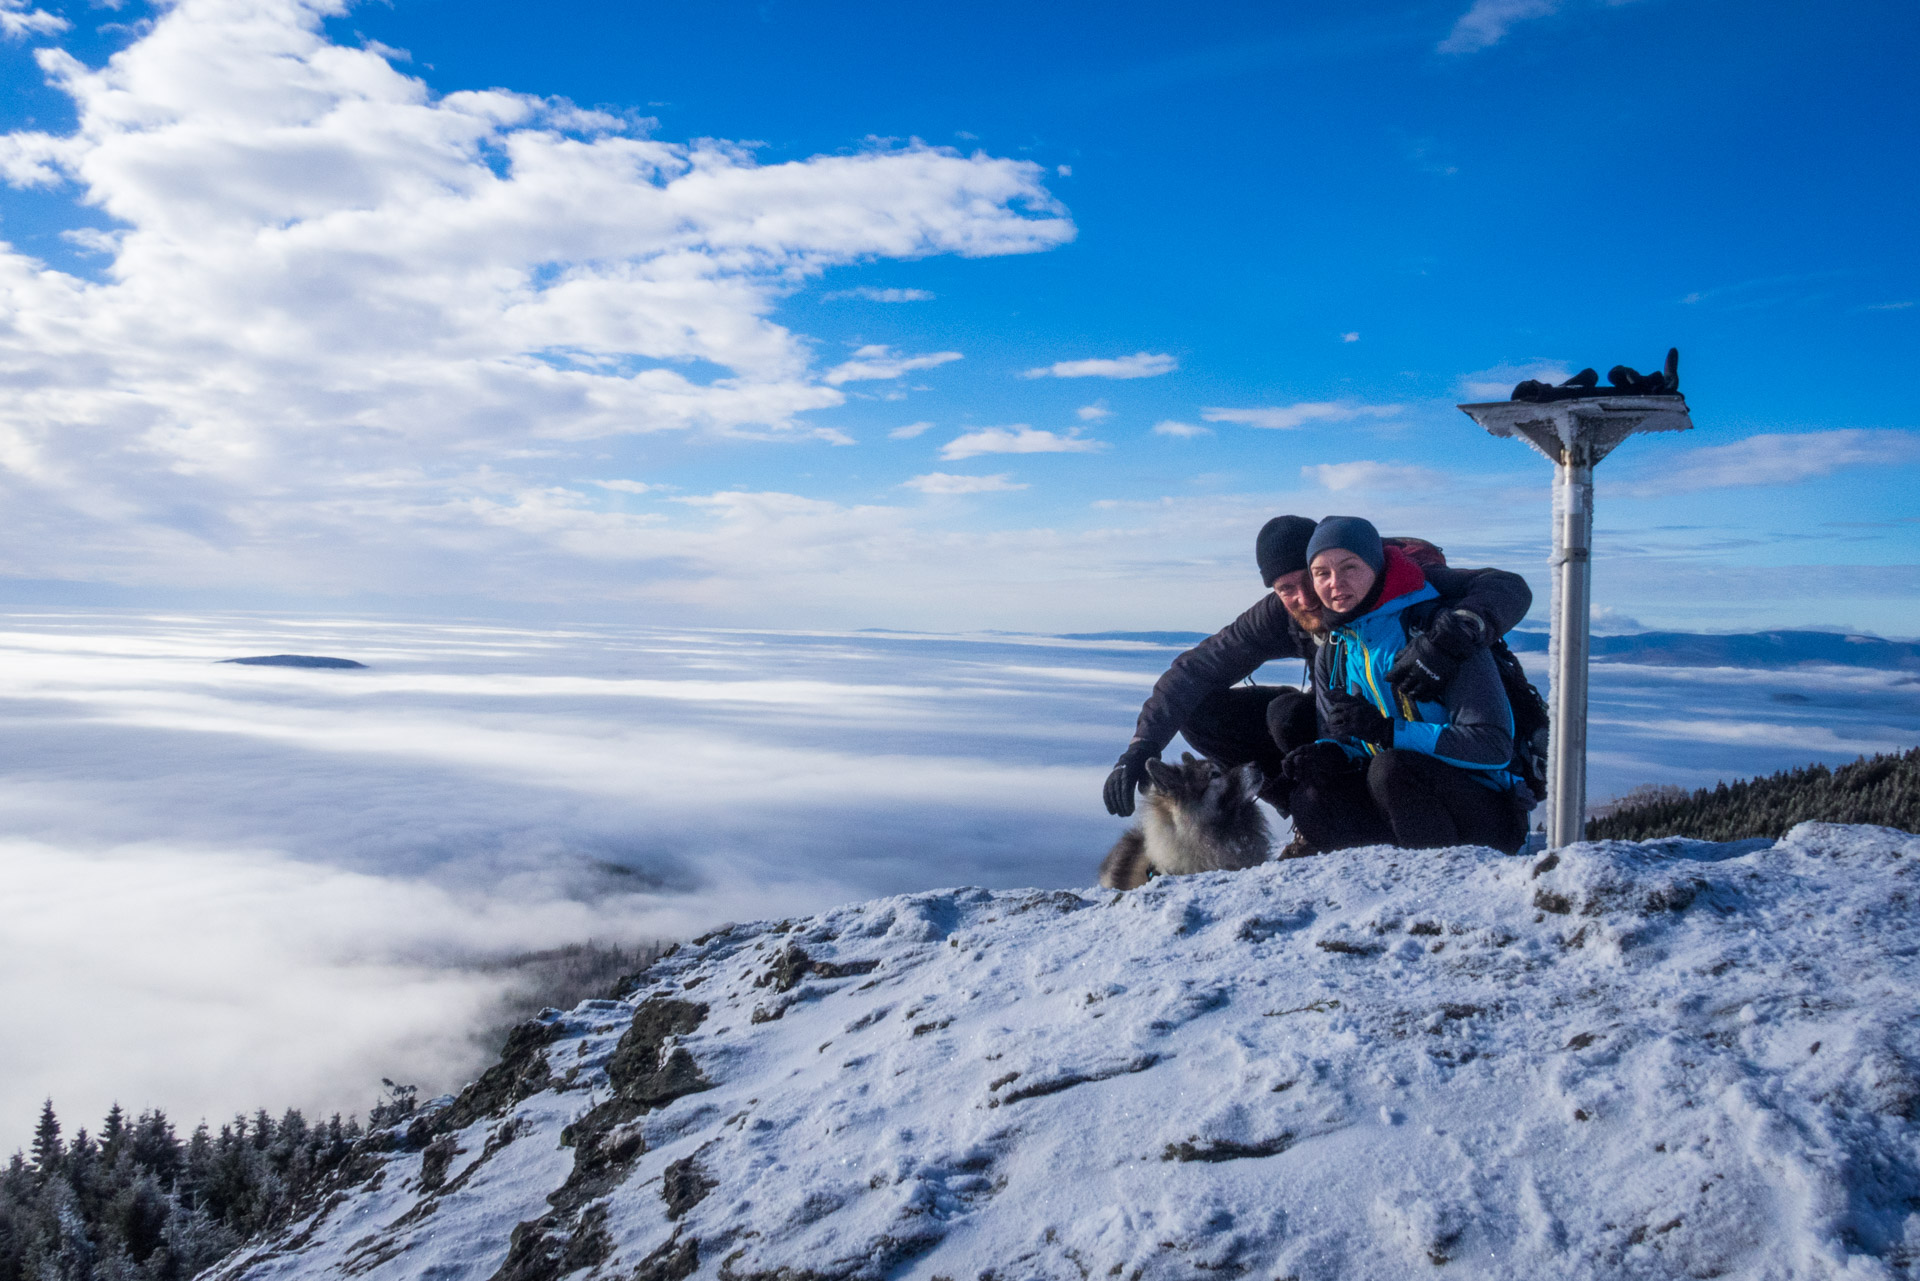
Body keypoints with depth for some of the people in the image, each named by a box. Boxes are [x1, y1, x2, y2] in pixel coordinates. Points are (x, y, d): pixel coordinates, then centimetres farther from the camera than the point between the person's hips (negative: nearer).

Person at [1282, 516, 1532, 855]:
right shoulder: (1332, 653, 7)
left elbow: (1494, 748, -21)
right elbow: (1341, 739, 14)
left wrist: (1387, 730, -29)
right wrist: (1325, 754, -12)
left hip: (1491, 815, -6)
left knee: (1392, 769, -34)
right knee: (1311, 801, -20)